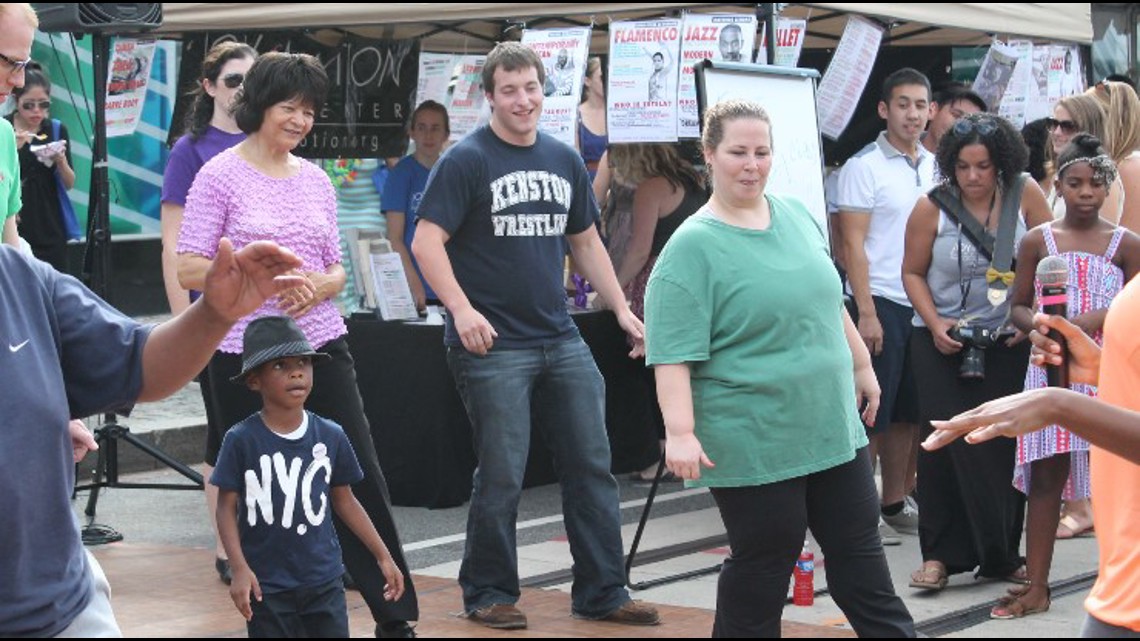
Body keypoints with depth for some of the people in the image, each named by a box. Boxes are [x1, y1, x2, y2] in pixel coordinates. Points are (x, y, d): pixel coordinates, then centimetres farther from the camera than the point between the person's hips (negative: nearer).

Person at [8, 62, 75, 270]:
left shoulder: (57, 130, 2)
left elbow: (70, 184, 5)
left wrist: (61, 161, -15)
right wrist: (12, 149, -20)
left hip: (50, 229, 2)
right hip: (14, 229, -2)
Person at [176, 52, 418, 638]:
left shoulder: (315, 179, 12)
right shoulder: (219, 177, -4)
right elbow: (189, 270, -8)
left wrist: (316, 286, -6)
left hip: (322, 346, 4)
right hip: (245, 353, -4)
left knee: (362, 476, 2)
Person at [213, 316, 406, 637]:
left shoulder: (330, 436, 0)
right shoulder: (242, 440, -9)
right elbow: (227, 507, -6)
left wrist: (383, 556, 12)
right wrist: (239, 569, -15)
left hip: (324, 581, 3)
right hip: (266, 586, -3)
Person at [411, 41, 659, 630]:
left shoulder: (565, 161, 11)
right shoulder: (466, 161, -7)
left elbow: (586, 242, 20)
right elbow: (427, 243, -12)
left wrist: (622, 309, 12)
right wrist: (462, 309, -24)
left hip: (561, 340, 6)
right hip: (493, 345, -6)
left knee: (592, 466, 7)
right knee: (501, 477, -2)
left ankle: (601, 592, 16)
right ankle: (488, 595, 14)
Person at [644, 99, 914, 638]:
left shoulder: (796, 215, 6)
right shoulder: (692, 248, -14)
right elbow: (673, 354, -20)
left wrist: (861, 365, 23)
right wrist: (680, 432, -27)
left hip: (834, 427, 6)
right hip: (754, 445, -6)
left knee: (859, 553, 16)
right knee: (762, 565, 6)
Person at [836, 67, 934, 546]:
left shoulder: (935, 166, 12)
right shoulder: (864, 166, -6)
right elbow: (853, 244, -10)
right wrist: (866, 312, -16)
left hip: (925, 304, 6)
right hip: (882, 304, -6)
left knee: (909, 414, 11)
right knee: (872, 413, -4)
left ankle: (897, 505, 20)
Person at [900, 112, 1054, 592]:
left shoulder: (1025, 195, -5)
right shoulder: (932, 208, -8)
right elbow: (913, 272, 2)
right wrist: (936, 324, -10)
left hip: (1008, 342, 1)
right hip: (942, 341, -1)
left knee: (1004, 446, 4)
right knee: (946, 443, -5)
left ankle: (1001, 556, 13)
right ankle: (940, 554, 1)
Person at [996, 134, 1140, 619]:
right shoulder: (1038, 241, 5)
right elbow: (1018, 307, 7)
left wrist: (1094, 319, -16)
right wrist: (1041, 327, -13)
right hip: (1050, 368, 1)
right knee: (1045, 475, 1)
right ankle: (1036, 587, 6)